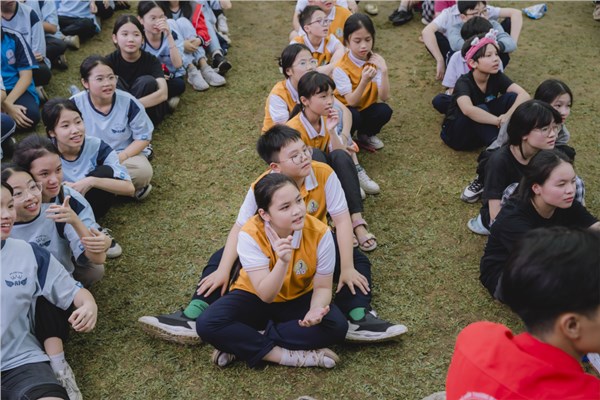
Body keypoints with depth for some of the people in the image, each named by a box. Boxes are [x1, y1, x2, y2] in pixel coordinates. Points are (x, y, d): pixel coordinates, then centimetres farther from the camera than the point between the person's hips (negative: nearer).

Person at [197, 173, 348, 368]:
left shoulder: (319, 233, -24)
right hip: (255, 298, -1)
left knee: (337, 326, -28)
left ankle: (239, 343, -20)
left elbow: (323, 287, -14)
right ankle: (287, 356, -23)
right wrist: (283, 261, -49)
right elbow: (266, 295, -30)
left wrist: (315, 310, -37)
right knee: (207, 324, -26)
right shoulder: (250, 234, -28)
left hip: (300, 300, 2)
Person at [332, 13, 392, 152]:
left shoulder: (375, 61, -10)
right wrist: (364, 81, -44)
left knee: (385, 111, -25)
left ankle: (365, 135, 5)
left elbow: (384, 97, -17)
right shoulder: (341, 68, -21)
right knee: (353, 116, -36)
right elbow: (351, 102, -27)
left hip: (367, 108, 4)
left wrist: (384, 71, -32)